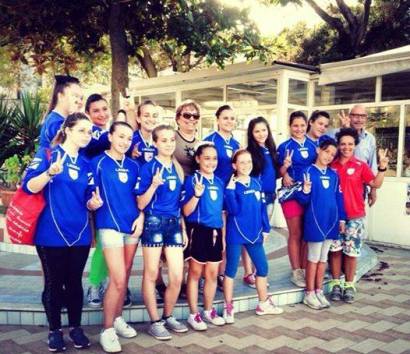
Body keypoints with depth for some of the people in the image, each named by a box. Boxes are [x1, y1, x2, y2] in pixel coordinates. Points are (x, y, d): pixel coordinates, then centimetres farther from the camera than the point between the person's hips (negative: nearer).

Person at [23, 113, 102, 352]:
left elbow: (88, 202, 8)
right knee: (54, 282, 8)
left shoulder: (86, 164, 9)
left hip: (80, 234, 4)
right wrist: (50, 173, -30)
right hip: (51, 233, -4)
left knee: (75, 282, 12)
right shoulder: (47, 154, -4)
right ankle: (55, 330, 23)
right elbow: (29, 187, -14)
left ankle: (76, 327, 27)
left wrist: (94, 202, -15)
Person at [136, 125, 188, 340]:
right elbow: (141, 204, -8)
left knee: (177, 277, 4)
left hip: (174, 224, 5)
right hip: (154, 222, -5)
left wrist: (183, 229, 15)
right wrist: (154, 185, -23)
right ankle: (155, 322, 18)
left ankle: (168, 317, 25)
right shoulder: (148, 168, -6)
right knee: (151, 274, 5)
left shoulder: (178, 169, 11)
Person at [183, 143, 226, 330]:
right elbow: (186, 211, -13)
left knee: (212, 274, 13)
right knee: (195, 273, 6)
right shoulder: (192, 180, -9)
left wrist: (223, 236, 15)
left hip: (215, 231, 6)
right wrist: (197, 195, -29)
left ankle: (208, 311, 29)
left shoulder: (219, 182, 9)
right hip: (198, 231, -5)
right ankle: (193, 314, 18)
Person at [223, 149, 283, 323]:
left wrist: (266, 229, 11)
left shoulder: (256, 183, 5)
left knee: (262, 267, 13)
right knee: (231, 269, 5)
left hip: (254, 233, 6)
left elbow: (262, 207, 11)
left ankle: (263, 303, 31)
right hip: (235, 234, -5)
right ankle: (228, 307, 17)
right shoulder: (232, 185, -10)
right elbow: (233, 210, -21)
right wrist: (230, 190, -27)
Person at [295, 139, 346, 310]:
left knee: (323, 257, 12)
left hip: (331, 220, 5)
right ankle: (309, 294, 13)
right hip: (314, 220, -5)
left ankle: (319, 291, 23)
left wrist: (342, 219, 10)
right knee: (314, 257, 2)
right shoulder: (308, 171, -6)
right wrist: (305, 191, -28)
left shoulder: (334, 174, 9)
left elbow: (339, 198, 13)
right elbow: (303, 200, -7)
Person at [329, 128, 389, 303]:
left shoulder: (361, 165, 0)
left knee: (351, 251, 5)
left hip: (354, 216, -1)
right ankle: (336, 284, 18)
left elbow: (375, 184, -8)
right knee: (335, 250, 6)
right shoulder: (331, 166, 4)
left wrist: (382, 167, -19)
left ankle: (349, 285, 18)